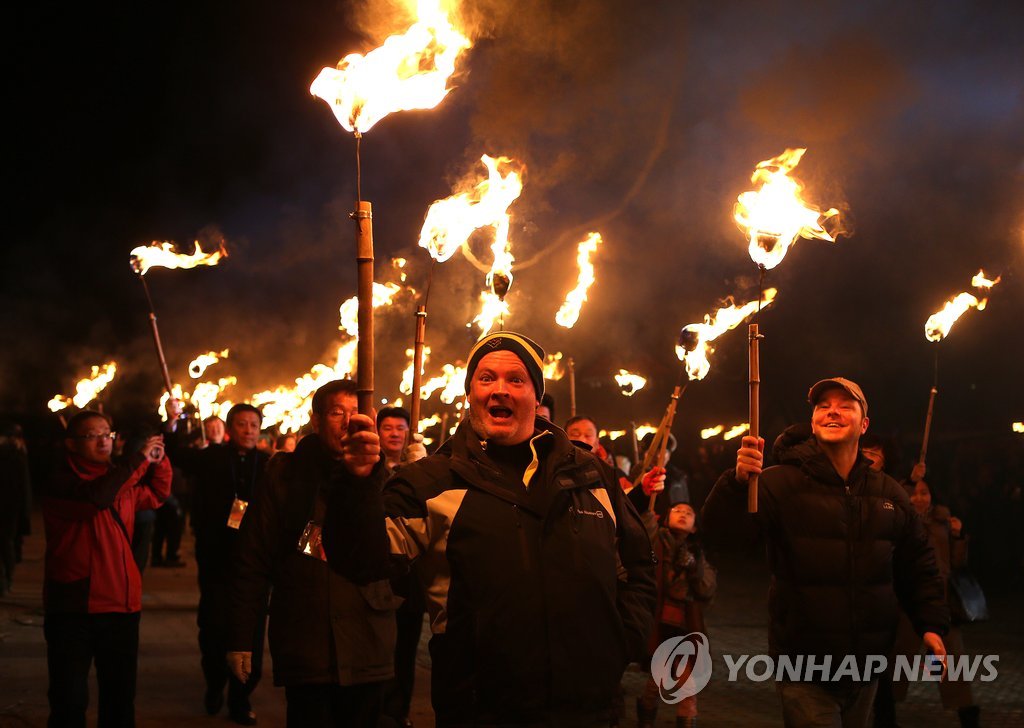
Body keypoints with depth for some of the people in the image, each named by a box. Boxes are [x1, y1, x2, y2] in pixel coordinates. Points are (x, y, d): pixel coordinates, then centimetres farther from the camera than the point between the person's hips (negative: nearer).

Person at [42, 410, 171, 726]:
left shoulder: (119, 477, 12)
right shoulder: (61, 482, -9)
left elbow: (157, 495, 29)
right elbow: (97, 498, -29)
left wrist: (158, 461, 9)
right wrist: (139, 459, -22)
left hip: (121, 604, 6)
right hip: (73, 607, -6)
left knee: (120, 695, 13)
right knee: (70, 699, -1)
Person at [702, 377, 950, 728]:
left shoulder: (889, 494, 7)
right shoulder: (781, 483, -9)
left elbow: (918, 564, 19)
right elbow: (719, 531, -22)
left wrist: (931, 624, 8)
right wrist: (738, 482, -39)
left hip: (866, 670, 5)